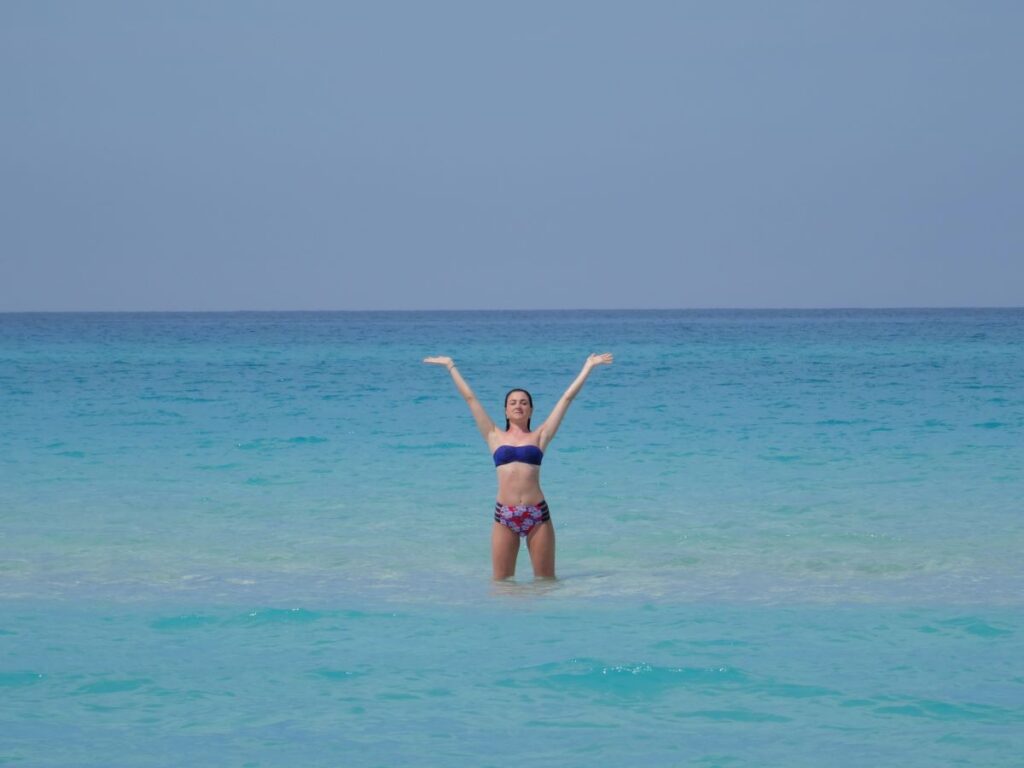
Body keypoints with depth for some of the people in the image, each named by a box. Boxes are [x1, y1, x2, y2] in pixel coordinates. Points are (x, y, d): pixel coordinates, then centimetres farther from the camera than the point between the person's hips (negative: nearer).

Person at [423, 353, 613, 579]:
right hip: (504, 515, 1)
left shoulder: (539, 436, 10)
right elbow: (470, 398, 16)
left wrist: (588, 367, 13)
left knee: (545, 581, 4)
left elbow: (567, 398, 11)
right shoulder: (496, 437, 11)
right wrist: (451, 367, 20)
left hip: (537, 513, -1)